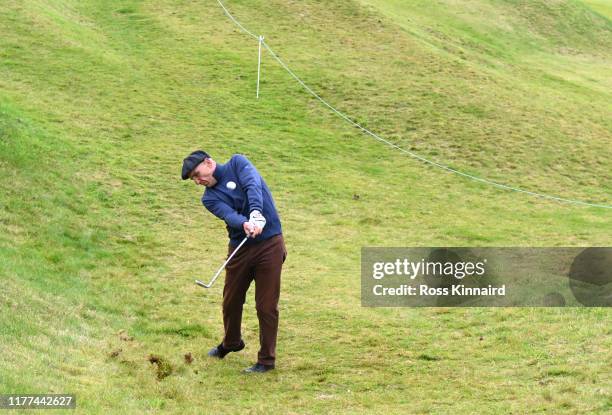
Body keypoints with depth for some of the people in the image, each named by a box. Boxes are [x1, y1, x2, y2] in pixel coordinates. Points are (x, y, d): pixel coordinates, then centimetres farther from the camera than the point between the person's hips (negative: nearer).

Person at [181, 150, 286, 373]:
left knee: (266, 305, -4)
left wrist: (256, 212, -39)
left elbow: (253, 185, -20)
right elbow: (228, 215, -16)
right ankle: (231, 343, 41)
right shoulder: (210, 198, 5)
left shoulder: (237, 163, 0)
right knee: (231, 300, 15)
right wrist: (245, 224, -38)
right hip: (240, 247, 5)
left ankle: (266, 360, 7)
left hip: (269, 244, -5)